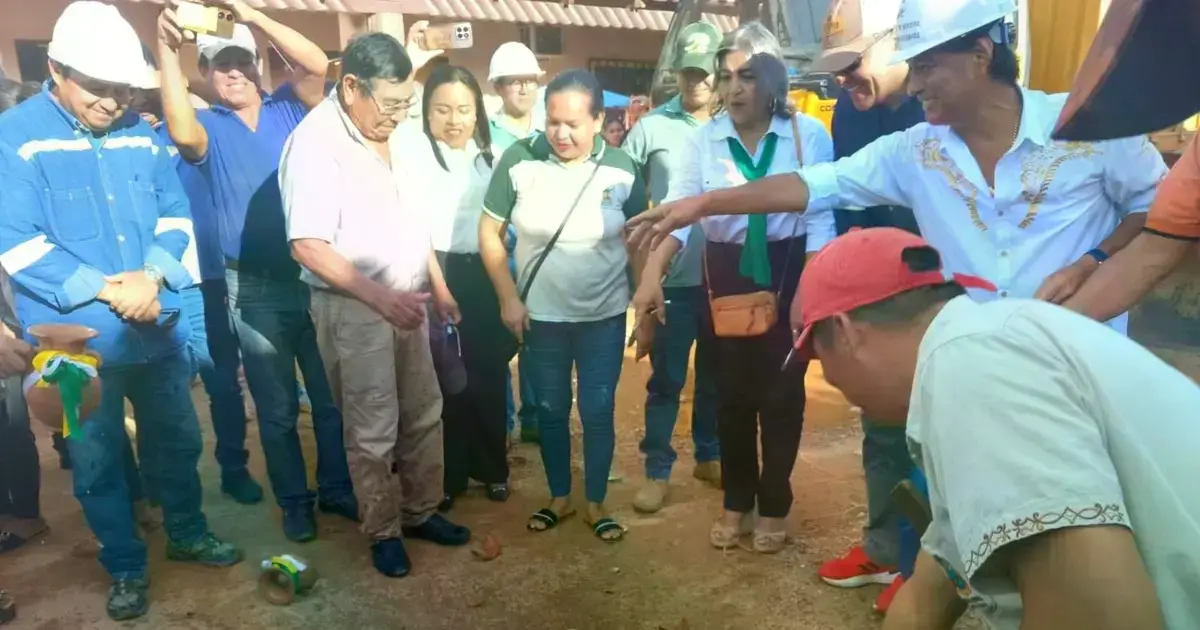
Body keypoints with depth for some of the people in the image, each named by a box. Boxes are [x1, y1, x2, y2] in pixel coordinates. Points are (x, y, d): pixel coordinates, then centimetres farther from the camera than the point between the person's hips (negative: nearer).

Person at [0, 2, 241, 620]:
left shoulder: (143, 134, 4)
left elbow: (175, 215, 5)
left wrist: (151, 276, -14)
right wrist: (109, 291, -19)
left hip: (158, 330, 4)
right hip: (75, 341, -4)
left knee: (178, 440, 18)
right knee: (97, 461, 11)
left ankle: (188, 533, 40)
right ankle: (125, 567, 30)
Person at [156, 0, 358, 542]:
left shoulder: (289, 108, 6)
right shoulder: (210, 128, 3)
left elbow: (317, 66, -11)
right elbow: (182, 134, -21)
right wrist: (167, 49, -22)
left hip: (315, 275, 1)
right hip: (255, 288, -1)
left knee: (332, 395, 12)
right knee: (277, 407, 11)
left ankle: (338, 488, 29)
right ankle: (294, 501, 27)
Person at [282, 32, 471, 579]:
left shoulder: (387, 134, 5)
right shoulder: (315, 143, -17)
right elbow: (308, 246, -23)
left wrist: (438, 286, 14)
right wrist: (379, 296, -27)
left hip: (406, 298, 7)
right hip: (353, 307, -7)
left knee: (424, 413, 16)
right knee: (374, 430, 5)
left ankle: (421, 511, 33)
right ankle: (383, 532, 25)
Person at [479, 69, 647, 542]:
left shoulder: (621, 169, -9)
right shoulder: (519, 160, -12)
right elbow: (489, 232, -4)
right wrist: (508, 298, -8)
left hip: (604, 316, 0)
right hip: (540, 315, 1)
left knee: (598, 412, 8)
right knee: (550, 410, 14)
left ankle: (596, 503, 28)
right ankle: (559, 497, 35)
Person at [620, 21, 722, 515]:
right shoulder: (651, 127, -2)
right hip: (672, 278, -1)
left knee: (716, 375, 17)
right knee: (666, 380, 8)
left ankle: (708, 455, 35)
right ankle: (658, 471, 22)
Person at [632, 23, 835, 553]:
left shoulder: (810, 134, -6)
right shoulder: (704, 140, -2)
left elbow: (819, 216, -7)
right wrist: (652, 273, -28)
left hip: (788, 271, -1)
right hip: (726, 274, 2)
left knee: (781, 393, 7)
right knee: (732, 392, 11)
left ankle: (774, 507, 28)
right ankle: (736, 503, 30)